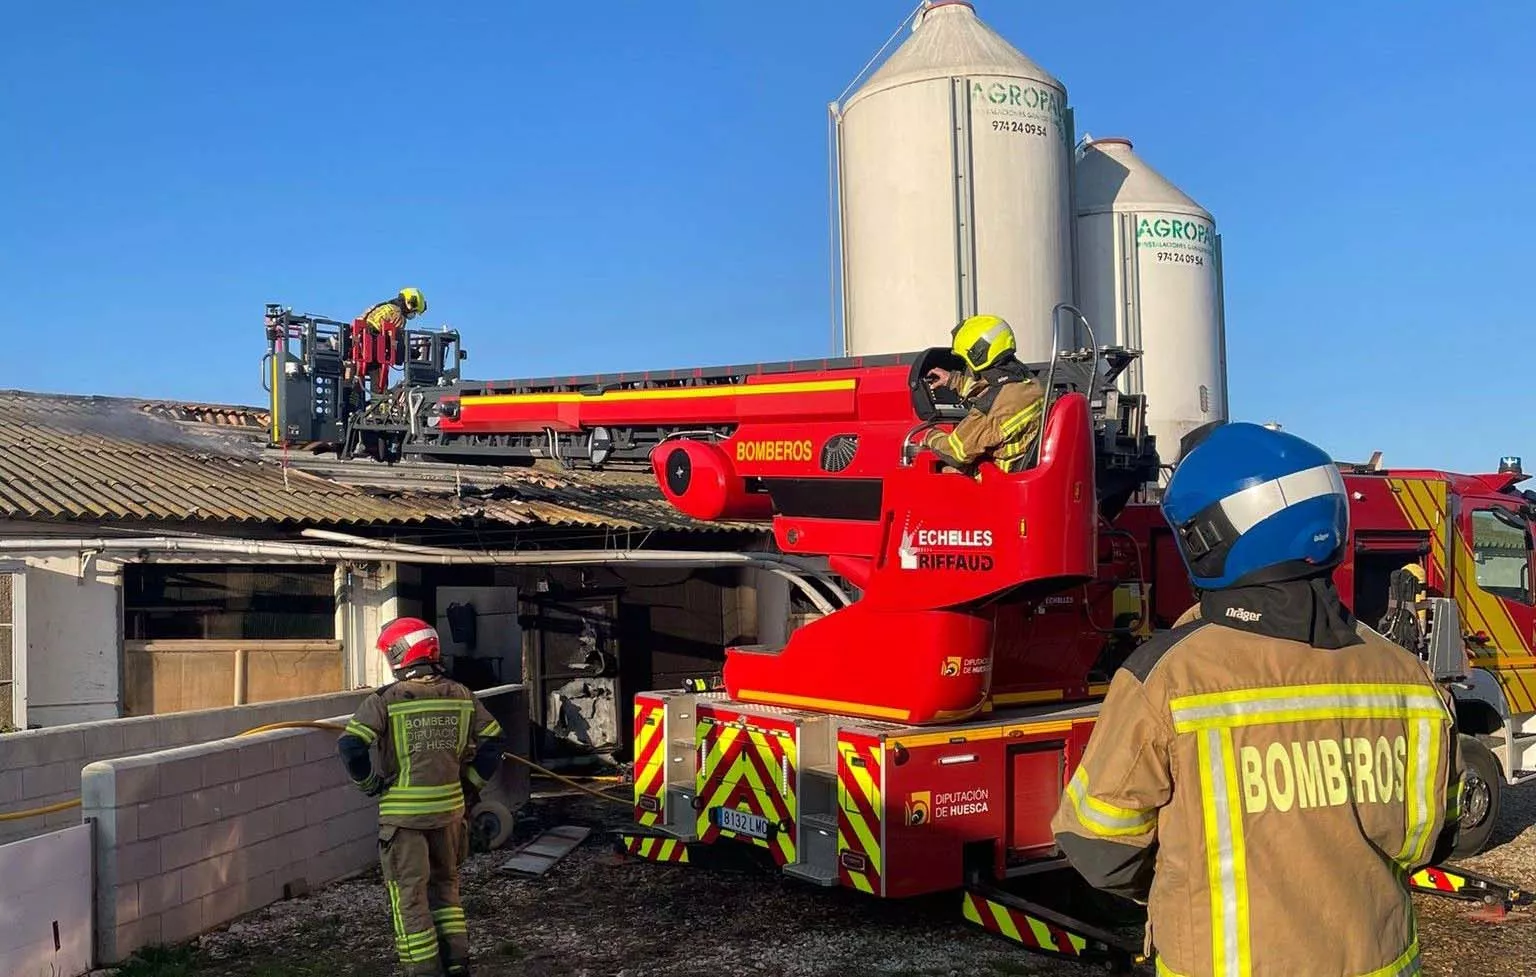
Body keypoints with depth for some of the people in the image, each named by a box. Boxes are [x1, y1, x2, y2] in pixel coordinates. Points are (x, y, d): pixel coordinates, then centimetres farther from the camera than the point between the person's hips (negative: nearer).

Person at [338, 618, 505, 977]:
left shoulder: (385, 700, -12)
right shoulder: (460, 695, 2)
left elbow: (351, 746, -19)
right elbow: (492, 741, 6)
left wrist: (369, 783, -3)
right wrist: (472, 782, 15)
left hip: (403, 813, -4)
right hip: (449, 808, 5)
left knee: (409, 896, 6)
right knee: (445, 885, 21)